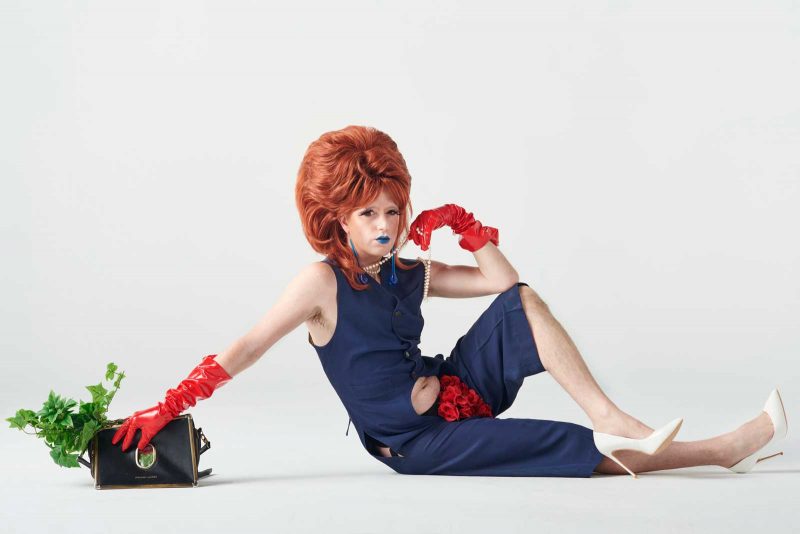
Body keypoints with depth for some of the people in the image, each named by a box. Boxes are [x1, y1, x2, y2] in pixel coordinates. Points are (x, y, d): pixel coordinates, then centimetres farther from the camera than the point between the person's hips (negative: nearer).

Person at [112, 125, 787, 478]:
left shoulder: (410, 274, 7)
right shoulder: (322, 282, -12)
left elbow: (504, 282, 11)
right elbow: (246, 349, -17)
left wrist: (470, 227, -3)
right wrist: (168, 407, -24)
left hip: (455, 393, 7)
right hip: (419, 445, -7)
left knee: (521, 302, -14)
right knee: (584, 451, -19)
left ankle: (610, 419, -22)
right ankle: (720, 449, -19)